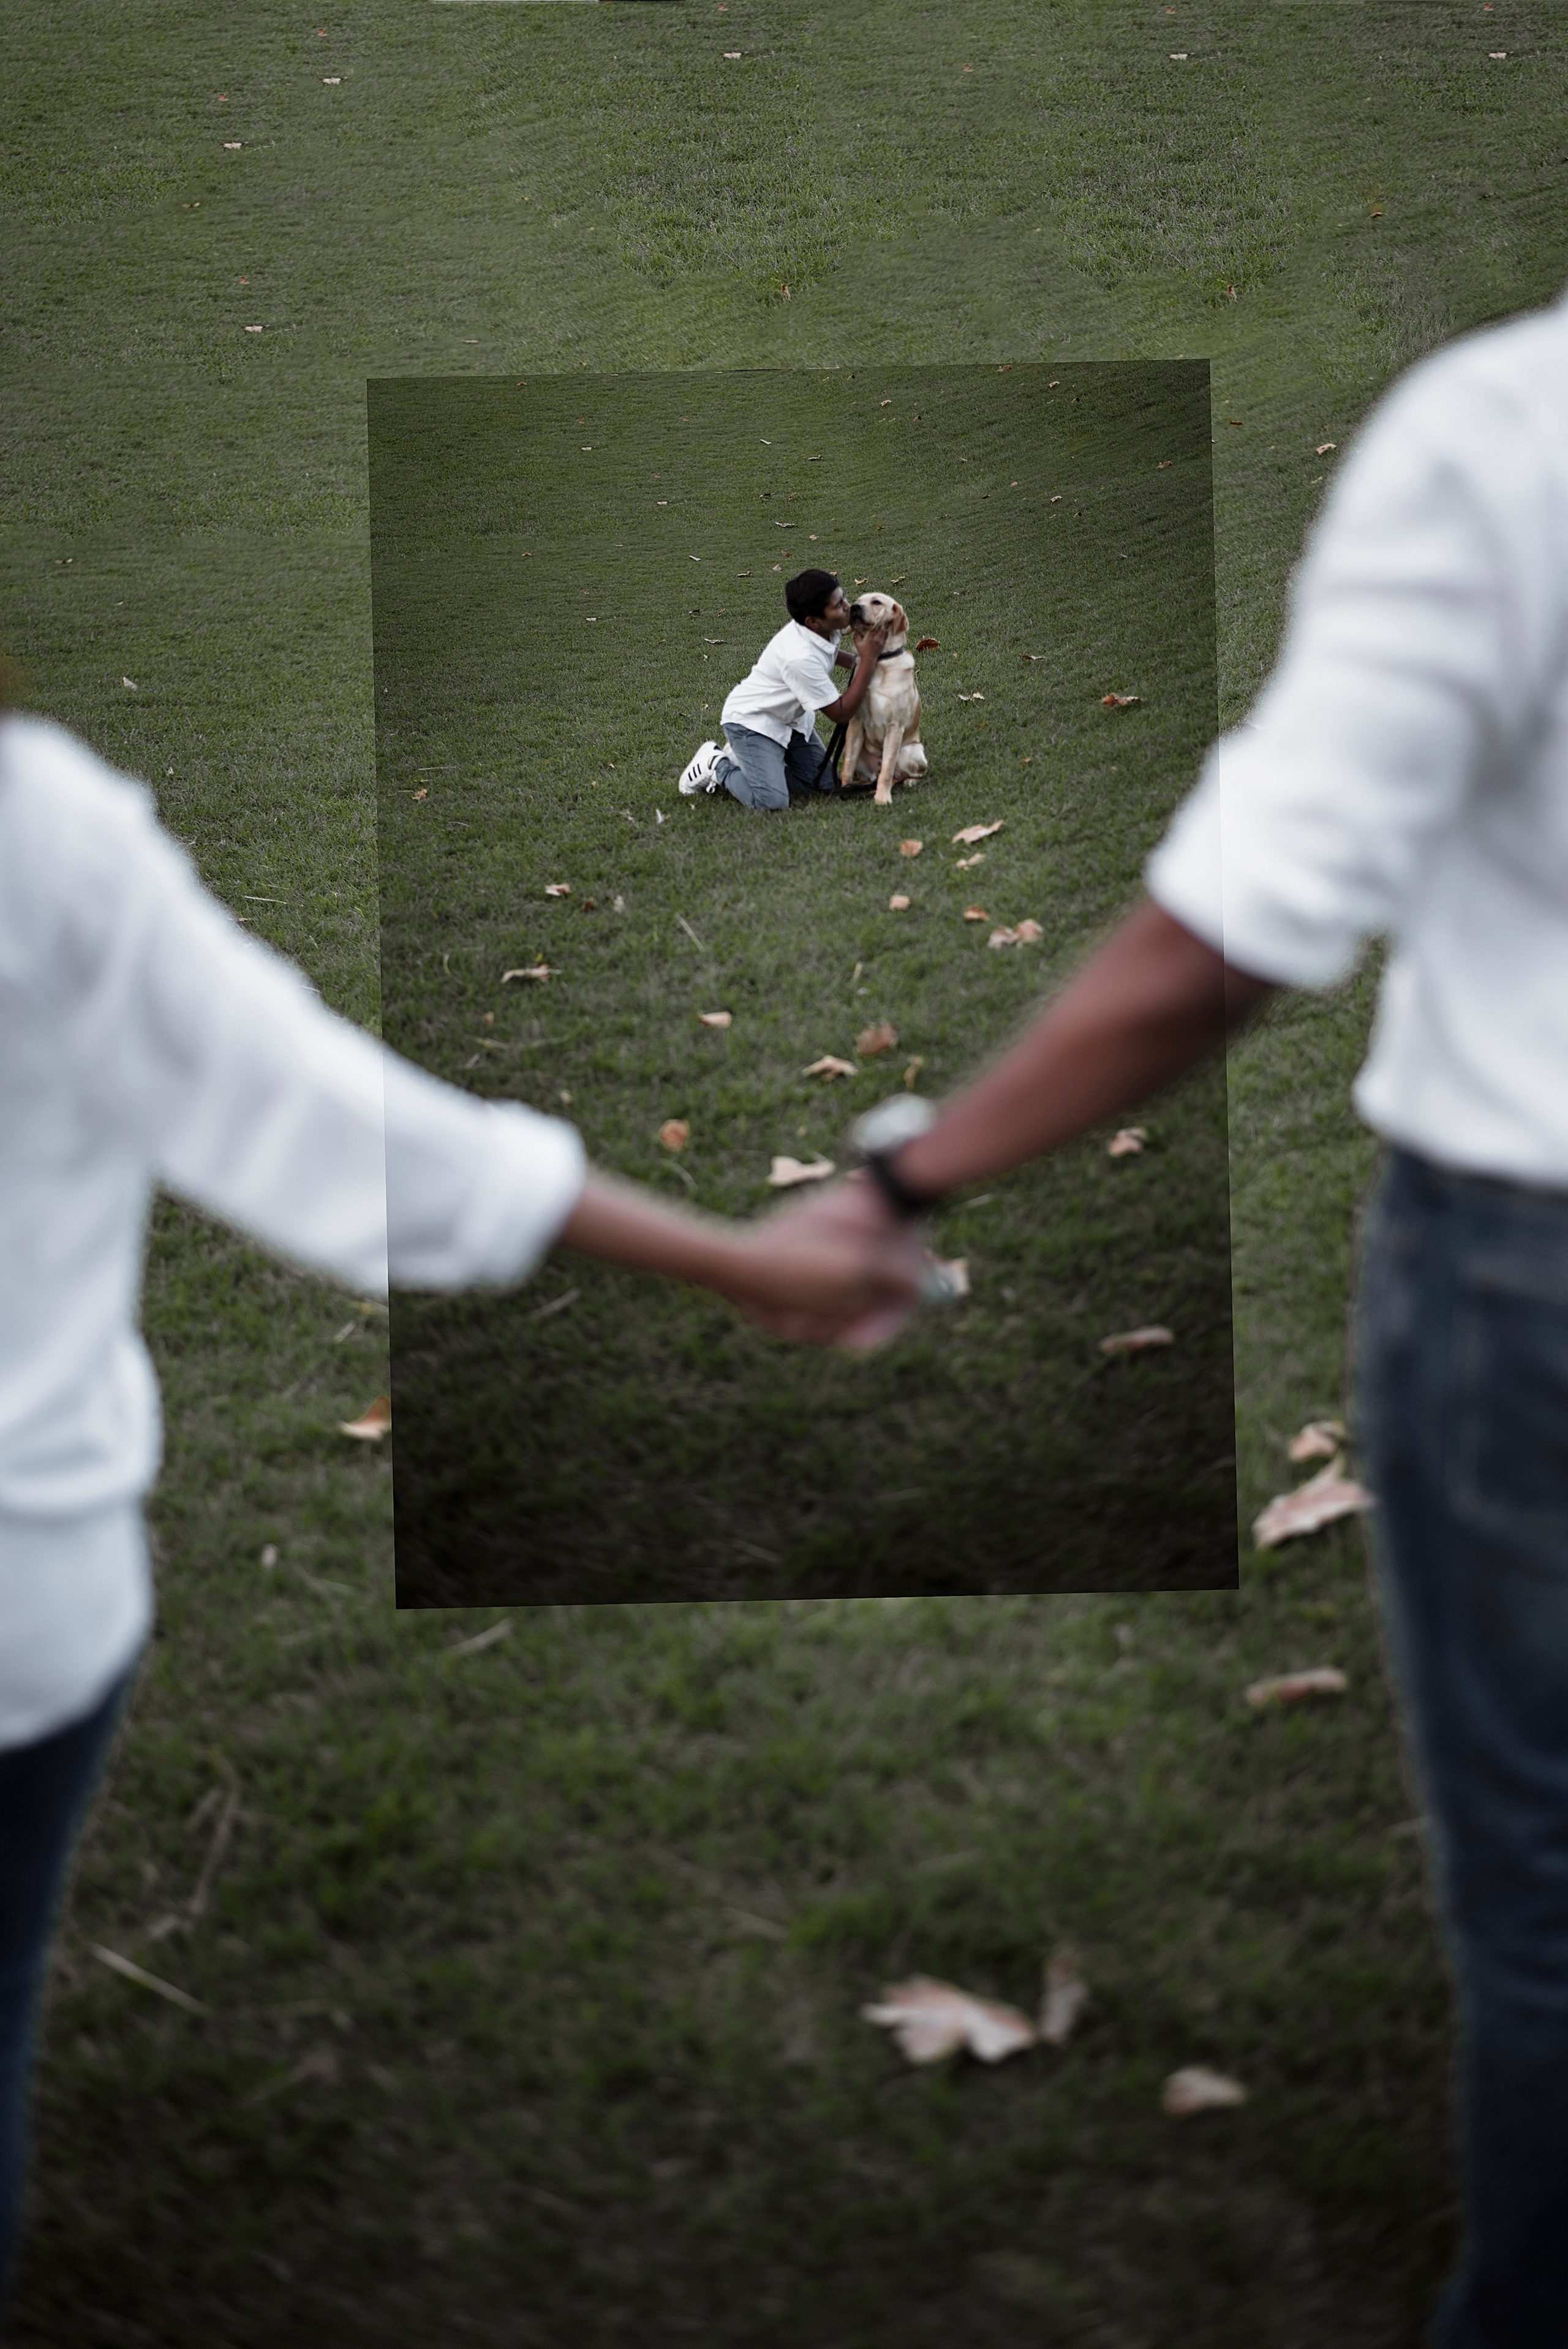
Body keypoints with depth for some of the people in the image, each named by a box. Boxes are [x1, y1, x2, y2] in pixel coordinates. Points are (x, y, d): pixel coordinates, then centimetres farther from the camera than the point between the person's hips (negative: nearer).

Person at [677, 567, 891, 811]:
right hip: (752, 722, -9)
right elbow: (840, 713, -26)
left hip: (791, 718, 9)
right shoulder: (800, 658, -37)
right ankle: (717, 766, 4)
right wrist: (868, 661, -26)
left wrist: (855, 662, 0)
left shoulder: (828, 628, -11)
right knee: (770, 804, -23)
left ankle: (742, 760, 18)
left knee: (826, 786, 4)